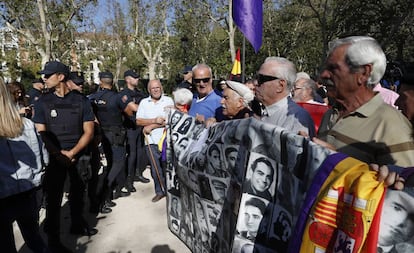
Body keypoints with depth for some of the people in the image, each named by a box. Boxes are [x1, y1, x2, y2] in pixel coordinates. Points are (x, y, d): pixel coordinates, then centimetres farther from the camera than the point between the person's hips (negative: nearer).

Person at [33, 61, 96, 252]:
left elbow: (88, 131, -5)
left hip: (79, 155, 1)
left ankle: (78, 225, 37)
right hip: (54, 157, 0)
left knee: (78, 192, 14)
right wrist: (58, 155, -15)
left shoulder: (81, 100, -3)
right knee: (54, 197, 5)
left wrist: (72, 153, -14)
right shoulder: (42, 102, -1)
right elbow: (41, 133, -4)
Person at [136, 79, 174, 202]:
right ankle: (159, 191, 23)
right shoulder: (144, 102, 10)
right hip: (151, 141, 2)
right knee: (155, 169, 8)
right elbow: (138, 121, 3)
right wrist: (155, 120, -11)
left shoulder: (168, 101, 2)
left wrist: (151, 126, -9)